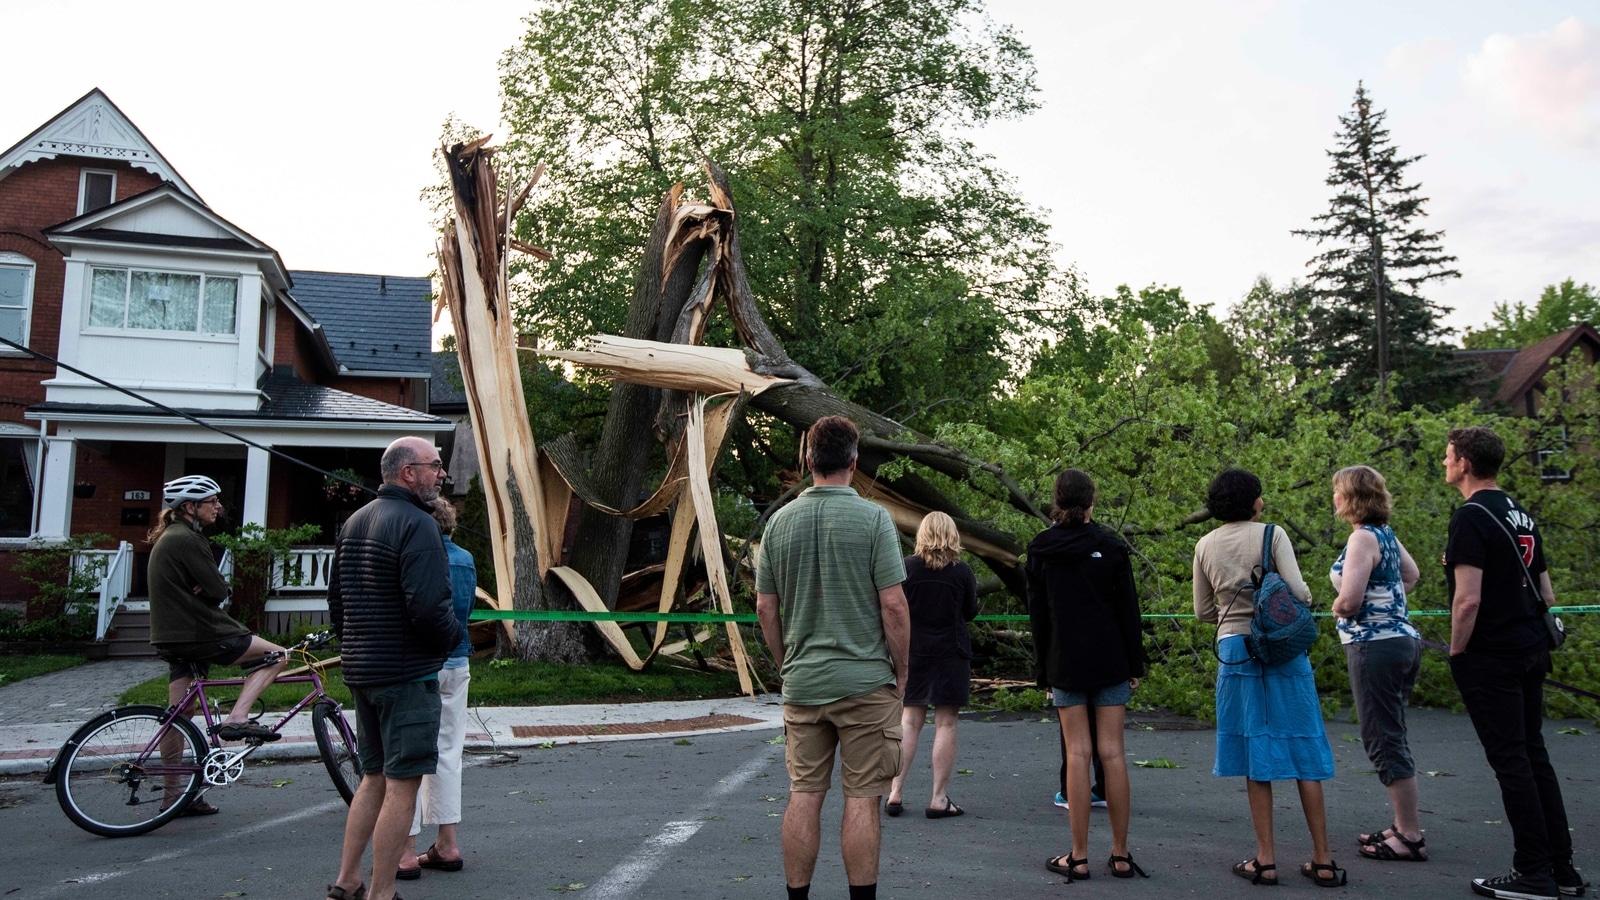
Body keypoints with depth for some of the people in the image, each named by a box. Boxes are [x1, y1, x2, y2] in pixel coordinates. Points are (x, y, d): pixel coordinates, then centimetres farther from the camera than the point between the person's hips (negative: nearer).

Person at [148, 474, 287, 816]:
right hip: (197, 634, -10)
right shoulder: (187, 540, -15)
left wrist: (203, 588, -3)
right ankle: (236, 719, -15)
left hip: (173, 636, 10)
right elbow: (218, 590, -16)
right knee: (275, 655, -5)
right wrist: (211, 587, 2)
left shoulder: (167, 538, 18)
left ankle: (174, 796, 19)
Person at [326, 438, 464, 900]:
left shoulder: (354, 522, 13)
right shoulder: (417, 524, -17)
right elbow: (428, 607, -25)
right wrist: (453, 635, -7)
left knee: (374, 776, 19)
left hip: (360, 670, 9)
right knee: (402, 784, 0)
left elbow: (335, 599, 18)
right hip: (407, 672, -9)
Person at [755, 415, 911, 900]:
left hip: (801, 682, 4)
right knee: (861, 798, 4)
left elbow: (765, 608, 6)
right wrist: (902, 671, 0)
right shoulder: (872, 518, -10)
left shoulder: (780, 521, 3)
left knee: (804, 795, 10)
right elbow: (893, 606, -12)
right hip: (864, 679, -4)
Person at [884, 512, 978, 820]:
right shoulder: (962, 571, -7)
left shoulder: (907, 566, -6)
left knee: (909, 721, 10)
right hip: (951, 655, -2)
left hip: (914, 653, 2)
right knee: (946, 724, 3)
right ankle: (939, 799, 5)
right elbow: (970, 613, 4)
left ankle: (895, 792, 9)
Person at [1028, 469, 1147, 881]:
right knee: (1112, 751, 4)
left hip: (1065, 664, 0)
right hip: (1110, 662, 0)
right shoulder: (1110, 546, -2)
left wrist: (1043, 672, 7)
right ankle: (1120, 854, 10)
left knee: (1077, 753, 2)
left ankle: (1079, 857, 4)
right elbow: (1128, 610, -1)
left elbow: (1037, 616, 2)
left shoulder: (1040, 550, 0)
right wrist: (1135, 665, 6)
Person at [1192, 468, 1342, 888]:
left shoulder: (1205, 546, 4)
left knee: (1255, 755, 8)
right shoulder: (1272, 535, -6)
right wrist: (1301, 599, 10)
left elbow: (1203, 611, 8)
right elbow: (1298, 591, -13)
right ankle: (1323, 860, 13)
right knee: (1303, 752, 7)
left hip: (1235, 649, 2)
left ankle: (1265, 860, 10)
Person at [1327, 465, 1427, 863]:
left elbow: (1349, 600, -24)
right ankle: (1404, 826, 23)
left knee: (1384, 740, -3)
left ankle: (1411, 836, 2)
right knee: (1391, 737, 16)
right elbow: (1411, 575, 29)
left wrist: (1338, 607, -2)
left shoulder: (1363, 537, -16)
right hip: (1402, 639, 10)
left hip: (1375, 646, -10)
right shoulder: (1386, 534, 12)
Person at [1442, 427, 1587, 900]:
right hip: (1530, 651, 9)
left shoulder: (1471, 516, -15)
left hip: (1491, 657, -9)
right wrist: (1537, 634, 22)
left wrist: (1456, 653, -11)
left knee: (1510, 760, -2)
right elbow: (1546, 594, 16)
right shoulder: (1521, 515, 13)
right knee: (1533, 755, 14)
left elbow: (1468, 599, -21)